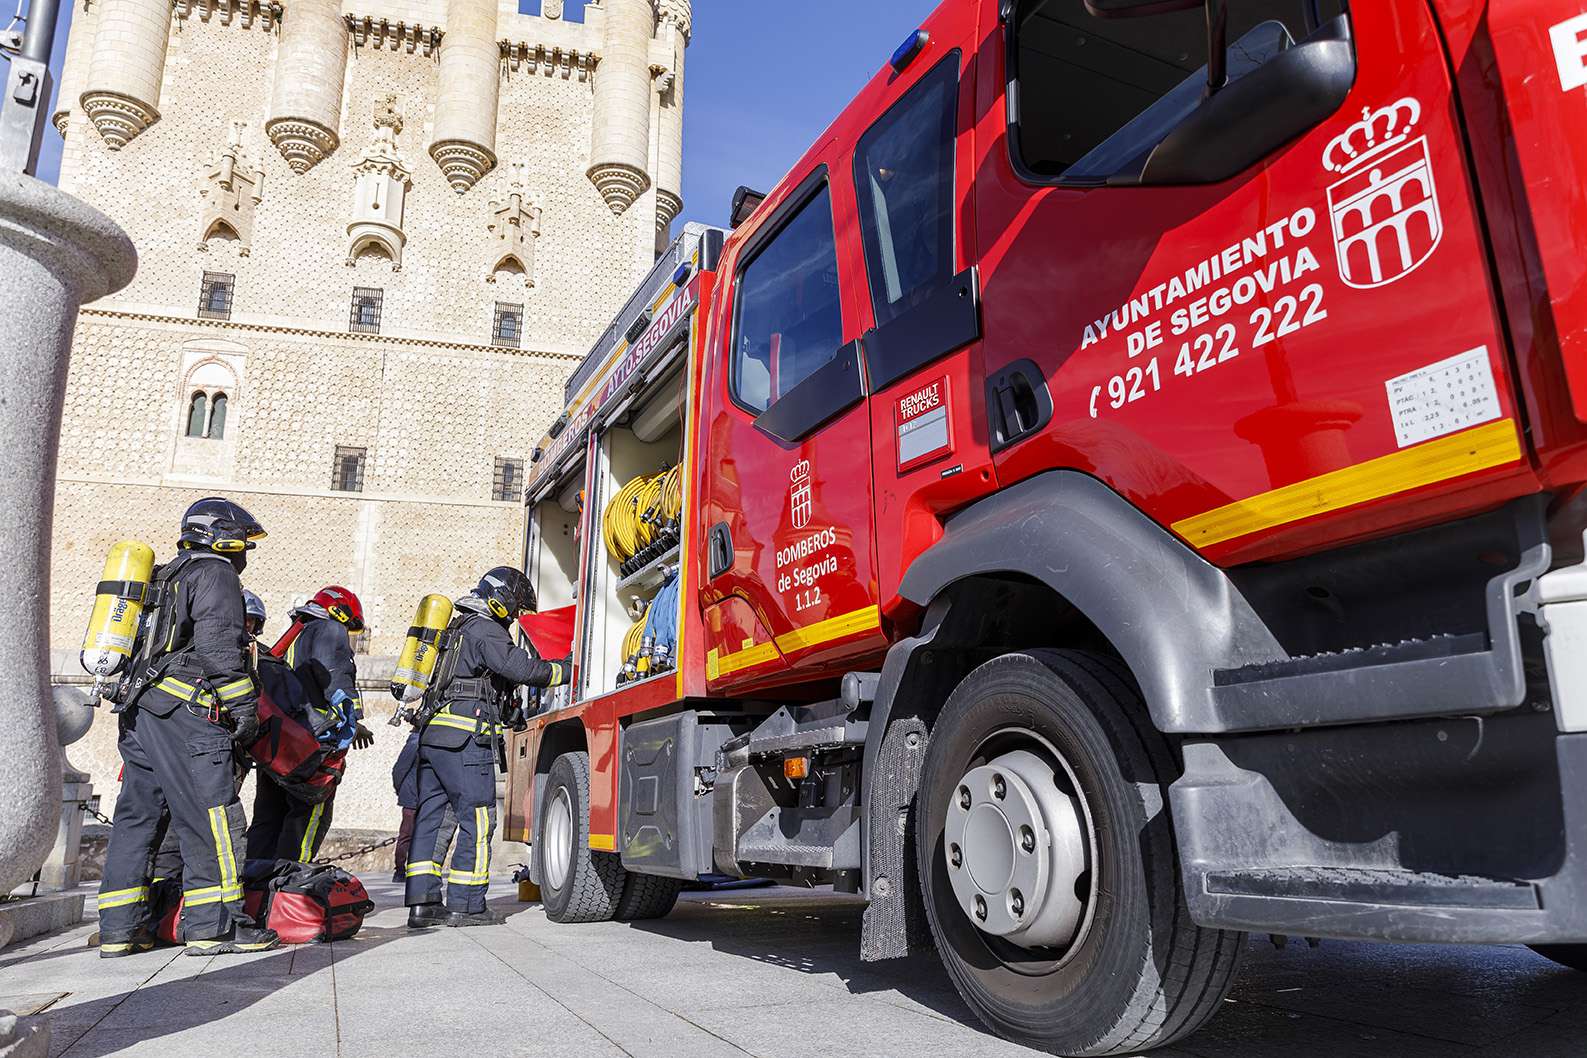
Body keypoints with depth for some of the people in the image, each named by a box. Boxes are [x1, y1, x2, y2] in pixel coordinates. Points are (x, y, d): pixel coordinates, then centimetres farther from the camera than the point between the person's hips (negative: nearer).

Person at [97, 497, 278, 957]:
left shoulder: (162, 579, 27)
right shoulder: (214, 574, -2)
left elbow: (155, 645, 23)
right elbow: (219, 645, -14)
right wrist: (245, 706, -13)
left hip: (136, 710, 10)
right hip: (183, 711, -10)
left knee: (136, 816, 10)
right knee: (210, 815, -7)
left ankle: (119, 927, 13)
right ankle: (213, 923, -6)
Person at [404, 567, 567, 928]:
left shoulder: (459, 628, 26)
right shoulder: (485, 629, -5)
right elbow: (519, 667, -18)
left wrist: (510, 713, 26)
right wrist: (564, 670, -6)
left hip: (432, 734, 10)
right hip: (464, 737, -10)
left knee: (430, 816, 8)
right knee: (477, 819, -5)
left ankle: (421, 902, 10)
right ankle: (464, 905, -4)